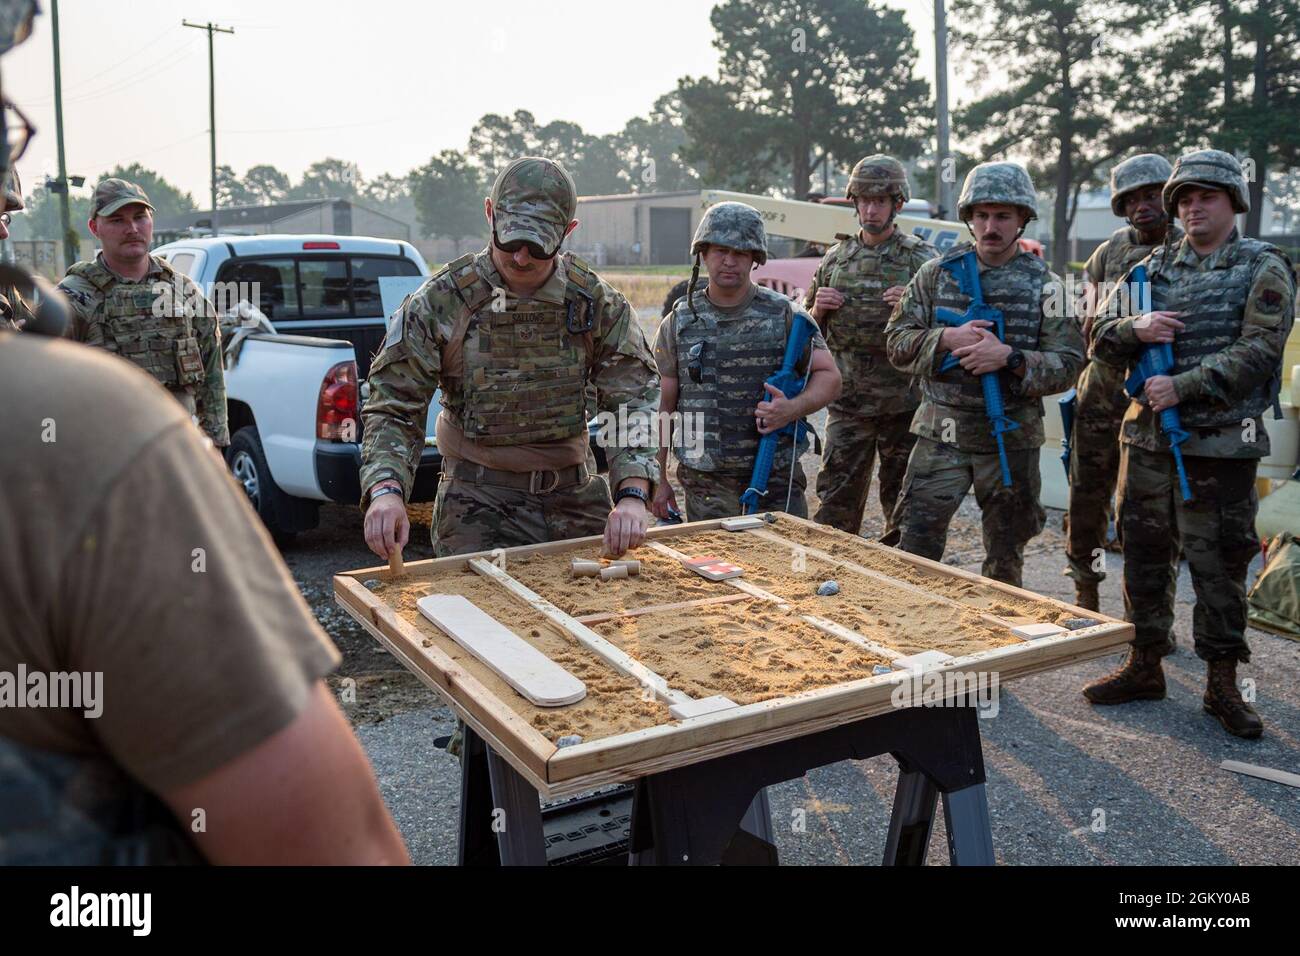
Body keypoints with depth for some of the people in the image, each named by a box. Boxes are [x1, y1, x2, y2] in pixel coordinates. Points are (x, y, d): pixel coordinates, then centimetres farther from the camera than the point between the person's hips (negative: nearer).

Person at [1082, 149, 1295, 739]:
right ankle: (1145, 666, 25)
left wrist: (1183, 387, -18)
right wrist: (1135, 328, -12)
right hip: (1147, 436, 4)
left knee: (1219, 563, 3)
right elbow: (1101, 336, 9)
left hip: (1221, 444, -4)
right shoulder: (1155, 266, 12)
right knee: (1144, 552, 11)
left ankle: (1222, 683, 16)